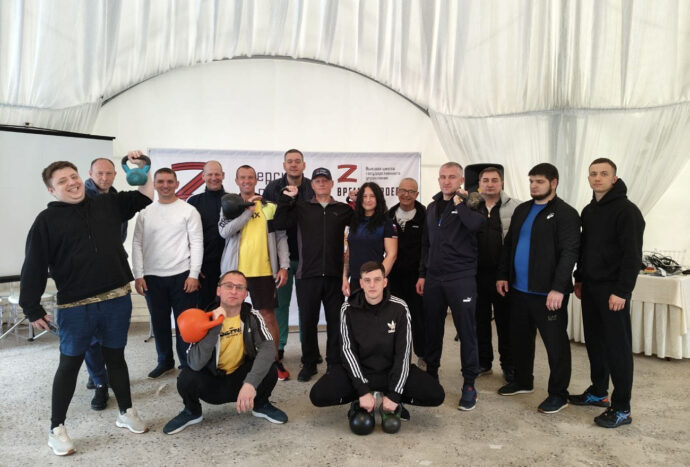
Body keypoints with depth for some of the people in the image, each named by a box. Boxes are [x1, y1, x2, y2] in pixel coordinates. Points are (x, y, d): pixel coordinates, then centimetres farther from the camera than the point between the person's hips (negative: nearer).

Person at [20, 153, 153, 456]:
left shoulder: (108, 204, 7)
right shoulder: (47, 221, -3)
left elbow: (146, 196, 15)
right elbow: (34, 267, -4)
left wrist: (141, 168, 2)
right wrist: (32, 309, -6)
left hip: (117, 300, 3)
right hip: (75, 307, -3)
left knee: (115, 357, 16)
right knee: (70, 363, 8)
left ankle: (126, 412, 31)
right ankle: (56, 428, 24)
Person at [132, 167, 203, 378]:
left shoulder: (189, 210, -2)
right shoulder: (145, 213, 8)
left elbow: (197, 243, -5)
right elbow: (137, 244, 8)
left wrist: (194, 275, -10)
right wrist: (138, 275, 1)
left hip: (181, 275, -3)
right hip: (152, 277, 3)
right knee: (159, 322, 13)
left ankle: (187, 364, 16)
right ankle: (165, 361, 29)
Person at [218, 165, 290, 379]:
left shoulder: (270, 206, 6)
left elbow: (281, 237, 4)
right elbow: (224, 231, -13)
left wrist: (283, 266, -5)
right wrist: (248, 211, -14)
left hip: (264, 270, 0)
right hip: (235, 270, 1)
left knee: (268, 314, 4)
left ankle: (275, 361, 17)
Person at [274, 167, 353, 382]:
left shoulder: (343, 209, 11)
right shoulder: (302, 208, 8)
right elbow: (280, 223, -2)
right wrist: (287, 198, -6)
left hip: (334, 275, 1)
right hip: (308, 275, 0)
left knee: (335, 320, 8)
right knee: (308, 321, 8)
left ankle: (334, 362, 22)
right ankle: (309, 364, 23)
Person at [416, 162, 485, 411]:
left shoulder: (469, 204, -2)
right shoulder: (432, 207, 15)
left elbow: (475, 224, -25)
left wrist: (459, 201, -14)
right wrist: (422, 274, 13)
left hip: (461, 278, -5)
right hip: (433, 278, 5)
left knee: (466, 331, 0)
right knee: (432, 330, 12)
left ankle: (469, 384, 11)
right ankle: (431, 375, 27)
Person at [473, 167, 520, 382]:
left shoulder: (514, 207, -2)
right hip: (477, 273, 3)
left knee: (505, 321, 6)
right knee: (480, 319, 12)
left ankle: (508, 365, 21)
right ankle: (483, 362, 27)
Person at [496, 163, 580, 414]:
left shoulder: (565, 213, -8)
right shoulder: (522, 210, 13)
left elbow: (569, 253, -15)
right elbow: (508, 244, 17)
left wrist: (559, 288, -22)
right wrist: (502, 275, 10)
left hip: (548, 292, -7)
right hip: (518, 289, 7)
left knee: (555, 343, 3)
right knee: (520, 337, 17)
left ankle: (558, 393, 17)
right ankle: (523, 381, 35)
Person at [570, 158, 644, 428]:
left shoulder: (626, 210, -12)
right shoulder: (589, 211, 13)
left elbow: (632, 255, -16)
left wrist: (622, 291, -19)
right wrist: (579, 279, 17)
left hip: (613, 290, -8)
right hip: (590, 287, 8)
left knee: (618, 347, -1)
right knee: (594, 342, 15)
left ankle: (621, 409, 8)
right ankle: (598, 392, 29)